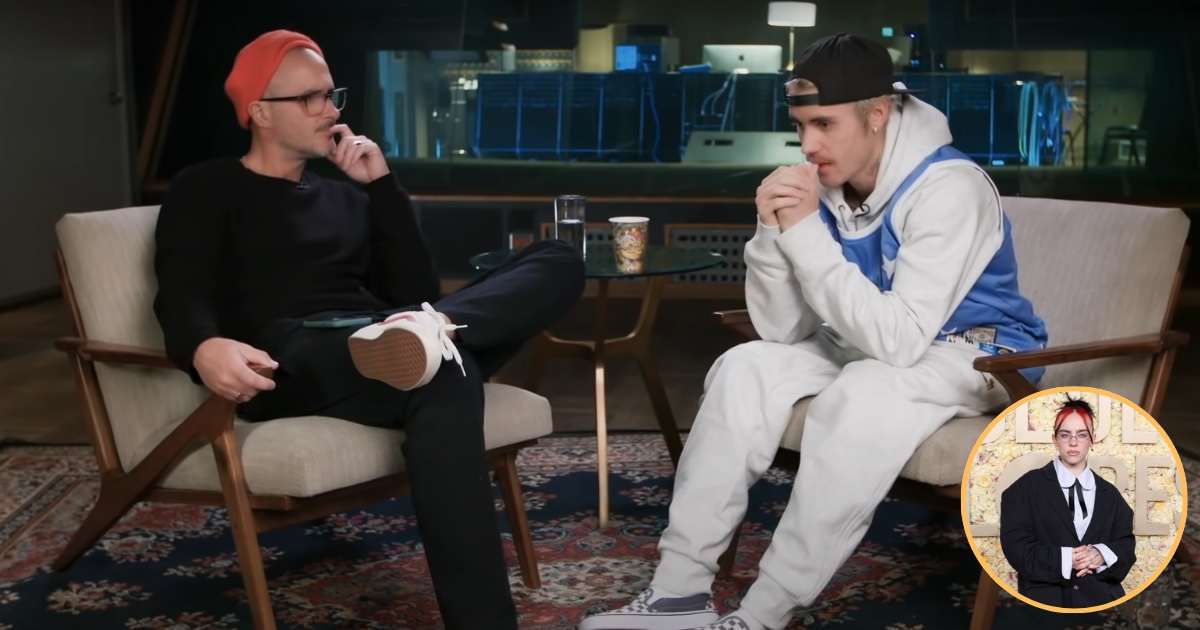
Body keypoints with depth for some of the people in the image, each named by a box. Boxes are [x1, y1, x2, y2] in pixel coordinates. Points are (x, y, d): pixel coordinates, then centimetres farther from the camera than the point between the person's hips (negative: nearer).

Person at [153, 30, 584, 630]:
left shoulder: (345, 196, 30)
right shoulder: (206, 190, 14)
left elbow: (415, 290, 18)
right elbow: (181, 297, -5)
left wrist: (382, 185, 10)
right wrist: (204, 348, -30)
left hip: (377, 348, 7)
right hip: (290, 363, -6)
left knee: (557, 261, -11)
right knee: (443, 376, -40)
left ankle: (429, 333, -41)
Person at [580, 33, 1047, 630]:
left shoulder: (949, 188, -27)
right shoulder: (826, 184, -9)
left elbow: (899, 340, -34)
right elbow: (784, 330, -8)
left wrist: (807, 233, -34)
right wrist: (773, 231, -24)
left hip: (975, 351, -6)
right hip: (875, 343, 6)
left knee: (859, 398, -34)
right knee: (746, 368, -13)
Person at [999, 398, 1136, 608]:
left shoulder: (1110, 494, 13)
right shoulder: (1026, 487, 1)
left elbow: (1126, 546, 7)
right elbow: (1015, 545, -7)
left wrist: (1102, 555, -15)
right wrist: (1064, 559, -19)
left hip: (1101, 599, 3)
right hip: (1045, 600, -3)